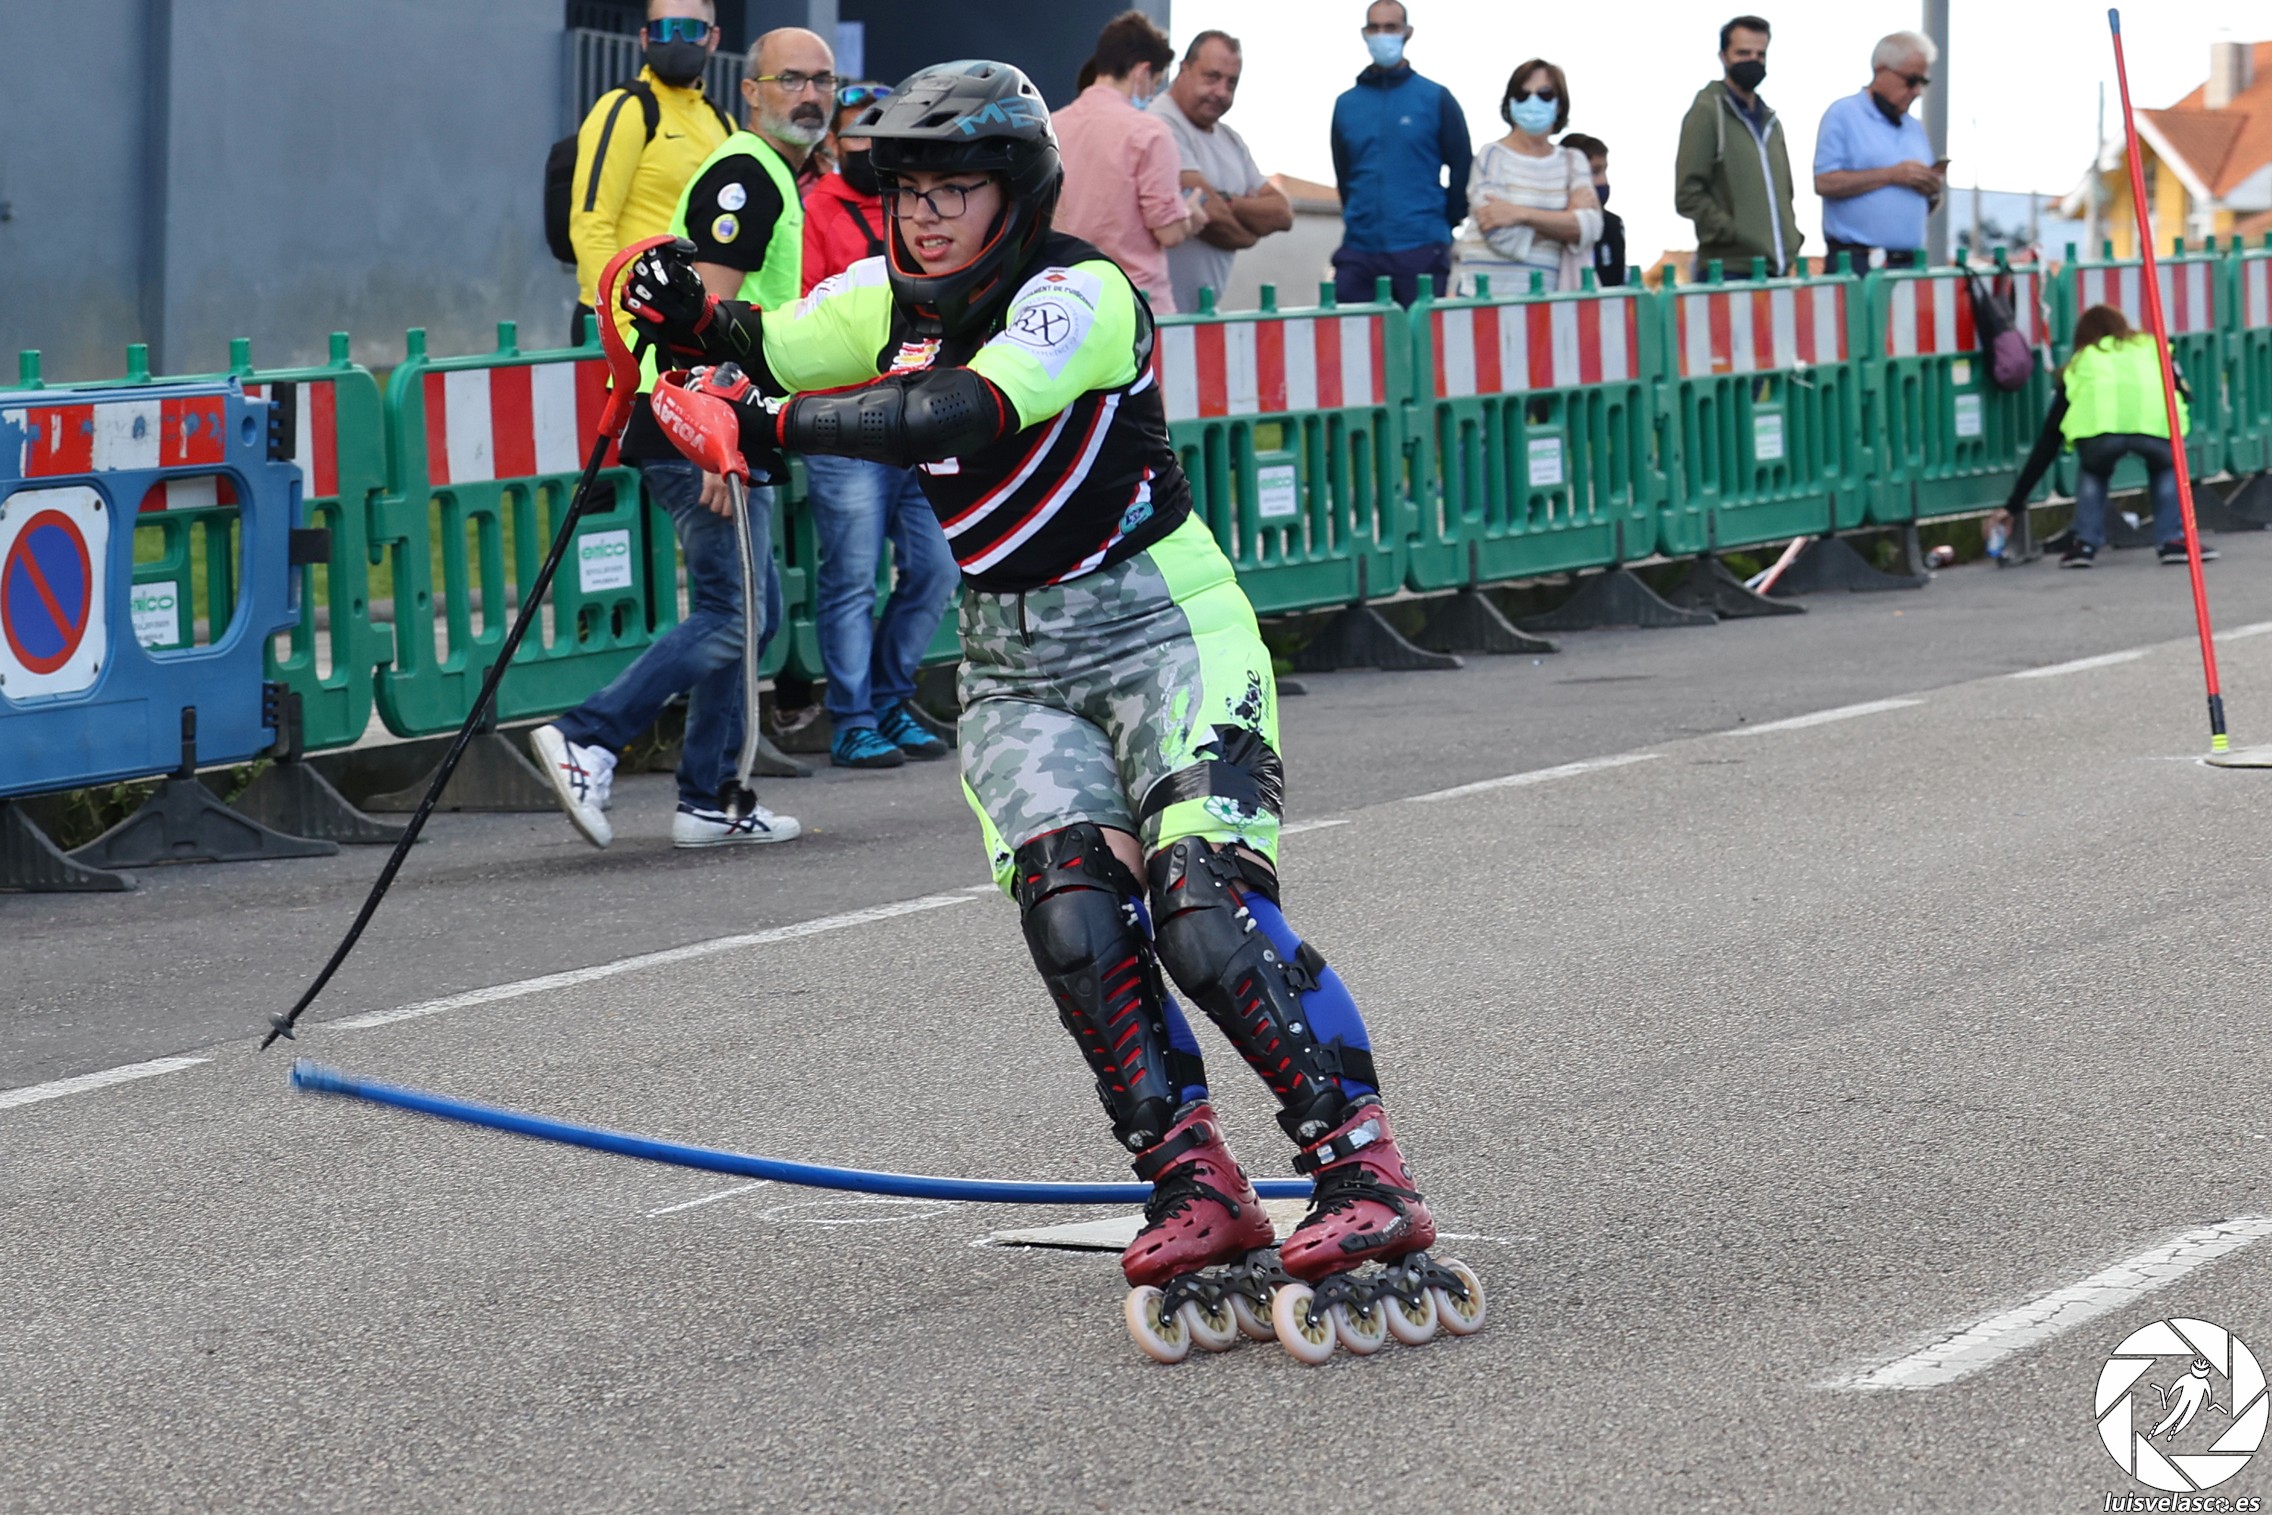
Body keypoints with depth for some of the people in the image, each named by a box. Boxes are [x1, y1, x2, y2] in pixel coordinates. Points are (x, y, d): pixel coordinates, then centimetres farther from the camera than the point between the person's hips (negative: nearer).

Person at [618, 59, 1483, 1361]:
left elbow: (957, 420, -32)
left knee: (1207, 914, -21)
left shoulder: (1082, 296, -18)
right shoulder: (888, 300, 4)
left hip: (1164, 631, -5)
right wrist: (692, 314, -16)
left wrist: (782, 424, -26)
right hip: (1015, 667, 5)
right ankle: (1195, 1192, -9)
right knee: (1075, 918, -16)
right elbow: (757, 354, 6)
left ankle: (1372, 1182, -16)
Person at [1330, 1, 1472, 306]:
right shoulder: (1346, 104, 11)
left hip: (1420, 252, -3)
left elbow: (1463, 169, 4)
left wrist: (1443, 224, 5)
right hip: (1358, 250, 3)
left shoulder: (1436, 99, 2)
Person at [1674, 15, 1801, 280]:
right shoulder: (1707, 112, -2)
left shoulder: (1769, 121, 21)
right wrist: (1732, 233, -17)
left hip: (1775, 268, 7)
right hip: (1729, 270, -7)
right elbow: (1688, 194, -10)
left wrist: (1791, 240, 13)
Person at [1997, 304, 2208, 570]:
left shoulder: (2078, 365, 35)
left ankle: (2085, 544, 20)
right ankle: (2174, 540, 20)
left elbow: (2047, 442, 35)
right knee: (2165, 465, 34)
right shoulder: (2150, 347, 37)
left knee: (2093, 470, 35)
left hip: (2097, 430, 0)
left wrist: (2014, 503, 39)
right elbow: (2183, 396, 29)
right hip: (2156, 425, 0)